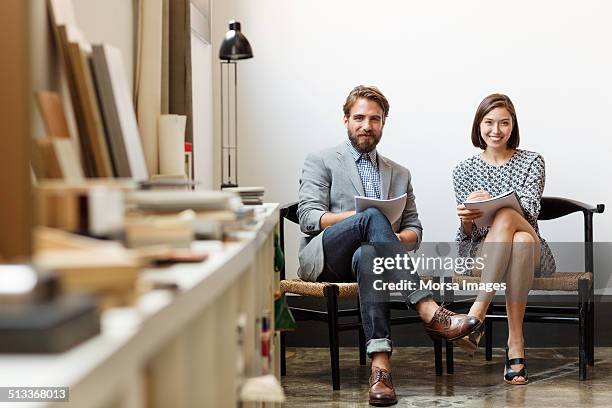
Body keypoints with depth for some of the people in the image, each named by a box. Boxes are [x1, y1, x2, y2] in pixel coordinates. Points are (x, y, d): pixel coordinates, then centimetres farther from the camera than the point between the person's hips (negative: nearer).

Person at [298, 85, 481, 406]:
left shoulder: (399, 174, 26)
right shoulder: (320, 162, 14)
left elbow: (414, 229, 22)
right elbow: (309, 218, 0)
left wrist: (396, 238, -4)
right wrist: (361, 217, -16)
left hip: (365, 254, 2)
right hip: (323, 258, -2)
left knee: (367, 256, -39)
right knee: (372, 216, -34)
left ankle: (380, 365, -55)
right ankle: (429, 312, -45)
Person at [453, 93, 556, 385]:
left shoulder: (531, 162, 8)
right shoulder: (464, 170, 10)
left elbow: (529, 209, -10)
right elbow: (470, 234, 2)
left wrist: (491, 203, -30)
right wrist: (466, 221, -23)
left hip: (530, 255, 0)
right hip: (481, 255, 0)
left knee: (506, 217, -36)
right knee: (505, 217, -36)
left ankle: (476, 316, -43)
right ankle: (515, 344, -44)